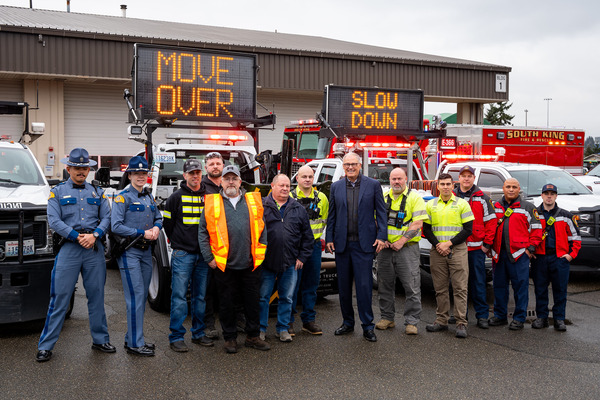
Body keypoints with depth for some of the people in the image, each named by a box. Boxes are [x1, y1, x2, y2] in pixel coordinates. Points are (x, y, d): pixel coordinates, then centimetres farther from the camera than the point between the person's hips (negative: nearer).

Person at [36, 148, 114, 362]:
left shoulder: (97, 192, 14)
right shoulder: (57, 192, 5)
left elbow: (106, 218, 7)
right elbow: (54, 221, -4)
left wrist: (94, 235, -11)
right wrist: (77, 236, -13)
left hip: (94, 249, 3)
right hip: (69, 249, -3)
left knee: (96, 296, 9)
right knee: (59, 298, -3)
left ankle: (100, 339, 20)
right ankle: (45, 345, 5)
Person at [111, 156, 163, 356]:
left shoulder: (149, 197, 14)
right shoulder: (123, 197, -7)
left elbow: (158, 217, 23)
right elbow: (116, 227, -13)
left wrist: (156, 227, 0)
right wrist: (142, 233, -15)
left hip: (146, 251, 7)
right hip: (129, 251, -7)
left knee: (142, 296, 11)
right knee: (135, 297, -9)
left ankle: (134, 337, 22)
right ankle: (134, 344, -2)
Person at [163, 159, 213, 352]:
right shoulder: (176, 197, 0)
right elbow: (168, 223, 5)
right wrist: (178, 242, 7)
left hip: (203, 254, 4)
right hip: (182, 254, -3)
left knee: (200, 296, 9)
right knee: (179, 296, -4)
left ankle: (198, 333, 20)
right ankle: (176, 337, 3)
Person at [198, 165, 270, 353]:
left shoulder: (254, 201, 10)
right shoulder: (212, 203, 3)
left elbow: (262, 228, 12)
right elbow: (203, 232, 3)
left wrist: (261, 252, 5)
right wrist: (209, 258, -3)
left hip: (250, 264, 2)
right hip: (224, 265, -2)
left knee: (253, 302, 10)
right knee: (227, 303, 8)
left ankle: (253, 336, 24)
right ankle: (230, 338, 22)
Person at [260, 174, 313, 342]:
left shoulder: (298, 209, 9)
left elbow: (307, 236, 12)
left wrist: (302, 257, 6)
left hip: (290, 264, 3)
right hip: (266, 262, -2)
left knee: (286, 298, 10)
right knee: (263, 297, 4)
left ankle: (283, 328, 23)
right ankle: (261, 328, 18)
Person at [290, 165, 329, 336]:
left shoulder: (321, 198, 8)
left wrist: (314, 234, 12)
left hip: (314, 245, 4)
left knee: (311, 284, 8)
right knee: (292, 283, -1)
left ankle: (308, 320, 17)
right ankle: (288, 320, 8)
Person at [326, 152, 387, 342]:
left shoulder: (373, 185, 1)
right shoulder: (336, 187, 9)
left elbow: (381, 212, 2)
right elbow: (332, 215, 12)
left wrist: (381, 236, -6)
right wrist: (329, 238, 6)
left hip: (364, 243, -3)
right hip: (342, 243, 3)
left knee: (364, 285, -4)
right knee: (343, 285, 11)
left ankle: (368, 326, 7)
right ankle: (347, 323, 24)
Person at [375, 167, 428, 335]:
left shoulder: (415, 198, -1)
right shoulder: (383, 198, 12)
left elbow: (417, 223, -9)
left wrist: (401, 241, -15)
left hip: (407, 248, -4)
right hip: (385, 248, 4)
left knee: (412, 286, -4)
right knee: (385, 285, 9)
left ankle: (411, 322, 4)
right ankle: (387, 318, 22)